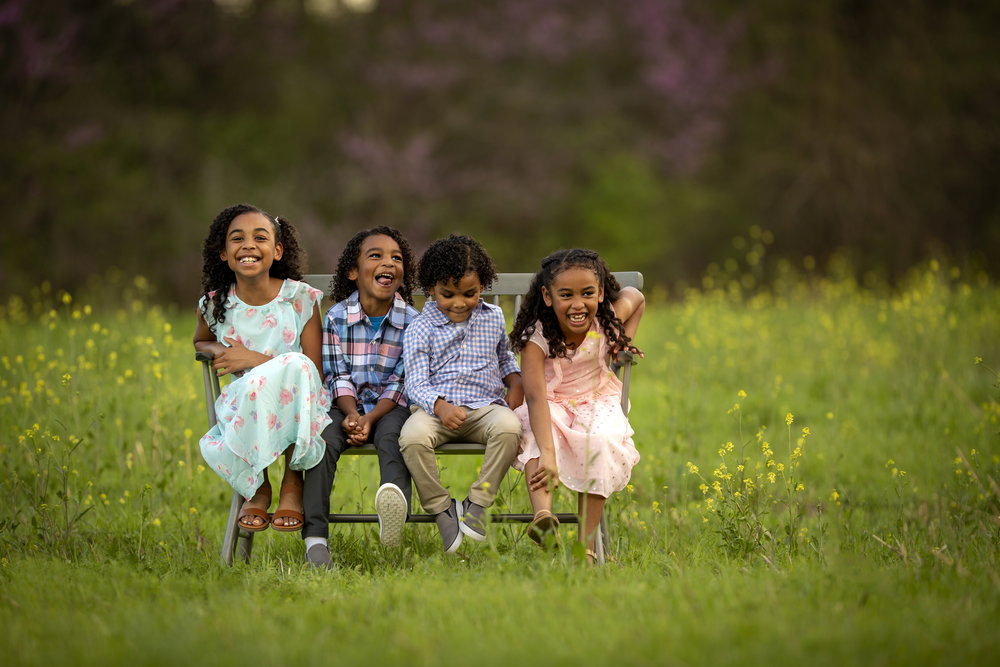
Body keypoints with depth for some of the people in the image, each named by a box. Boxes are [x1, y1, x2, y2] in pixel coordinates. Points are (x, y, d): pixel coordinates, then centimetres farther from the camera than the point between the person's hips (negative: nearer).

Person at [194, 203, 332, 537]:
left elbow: (314, 372, -7)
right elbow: (200, 342, 27)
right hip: (241, 406, 1)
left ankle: (291, 481, -20)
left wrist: (256, 360, -16)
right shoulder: (214, 305, 3)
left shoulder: (303, 299, -5)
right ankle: (258, 488, 1)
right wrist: (218, 351, 2)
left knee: (295, 365, -38)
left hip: (297, 407, -1)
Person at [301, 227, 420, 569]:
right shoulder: (336, 317, 0)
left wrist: (370, 418, -18)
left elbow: (401, 381, -4)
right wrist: (352, 414, -20)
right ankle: (315, 537, -35)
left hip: (389, 407, -1)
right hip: (346, 405, 1)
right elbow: (338, 375, -2)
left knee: (391, 437, -34)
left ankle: (394, 503, -64)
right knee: (323, 438, -29)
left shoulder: (411, 320, -1)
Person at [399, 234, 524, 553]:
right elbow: (416, 383, -7)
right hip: (436, 409, -2)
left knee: (508, 427, -33)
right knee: (412, 437, -35)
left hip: (485, 406, 2)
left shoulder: (493, 318, 12)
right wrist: (440, 406, -27)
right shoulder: (420, 329, 0)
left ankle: (478, 502, -18)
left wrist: (516, 383, 9)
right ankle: (441, 507, -13)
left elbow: (504, 357, 31)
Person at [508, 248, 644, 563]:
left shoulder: (608, 322, -13)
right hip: (550, 405, -2)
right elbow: (535, 396, -39)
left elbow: (636, 296, 13)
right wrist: (547, 454, -51)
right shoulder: (536, 337, -25)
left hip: (597, 400, 2)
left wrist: (625, 339, 1)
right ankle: (542, 514, -58)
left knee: (601, 442, -32)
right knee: (535, 431, -37)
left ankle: (587, 545, -29)